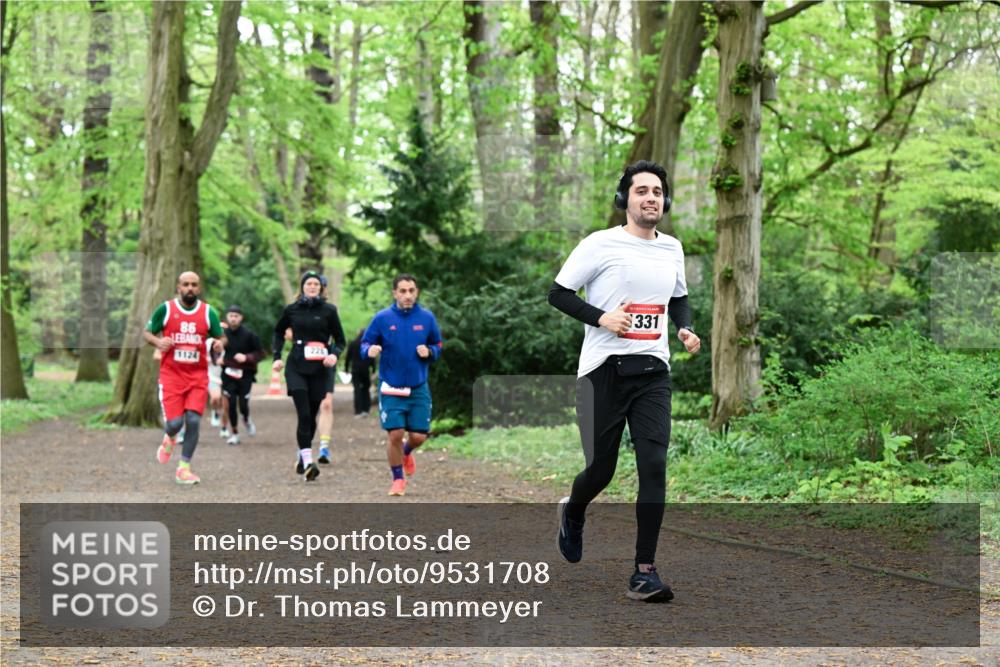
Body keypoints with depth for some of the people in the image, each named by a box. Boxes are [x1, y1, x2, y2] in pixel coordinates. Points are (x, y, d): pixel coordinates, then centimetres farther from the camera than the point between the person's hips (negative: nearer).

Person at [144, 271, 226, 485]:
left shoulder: (208, 312, 3)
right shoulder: (165, 309, -2)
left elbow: (221, 336, 12)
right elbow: (147, 332, 7)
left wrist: (220, 343, -12)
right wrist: (158, 342, -15)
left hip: (198, 375, 2)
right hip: (171, 374, -1)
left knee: (193, 420, -8)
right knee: (175, 422, -8)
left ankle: (184, 469, 4)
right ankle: (169, 439, 31)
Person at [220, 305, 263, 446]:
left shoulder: (249, 335, -7)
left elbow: (260, 352, -3)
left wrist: (246, 357, -18)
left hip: (245, 374, -2)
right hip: (228, 374, 2)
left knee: (243, 404, -5)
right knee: (231, 404, -3)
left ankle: (247, 420, 32)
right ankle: (235, 434, 13)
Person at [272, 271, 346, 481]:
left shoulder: (329, 310, 1)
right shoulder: (292, 309, 5)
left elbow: (340, 340, 6)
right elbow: (278, 332, 22)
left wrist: (334, 354, -15)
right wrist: (277, 356, 11)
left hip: (320, 369, 1)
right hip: (297, 367, -1)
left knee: (311, 416, 7)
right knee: (304, 414, -14)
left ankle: (302, 457, 28)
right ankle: (308, 462, -19)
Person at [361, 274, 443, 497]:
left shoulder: (427, 318, 1)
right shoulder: (382, 318, -4)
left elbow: (437, 345, 12)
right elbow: (365, 344, 2)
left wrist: (429, 352, -10)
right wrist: (370, 350, -21)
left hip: (418, 387, 2)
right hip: (391, 387, -2)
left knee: (419, 436, -1)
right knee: (394, 434, -6)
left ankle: (406, 453, 37)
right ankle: (398, 479, 15)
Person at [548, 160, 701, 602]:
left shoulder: (672, 249, 12)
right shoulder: (600, 245, -5)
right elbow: (558, 293, -3)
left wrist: (686, 329, 8)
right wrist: (601, 317, -17)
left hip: (653, 371, 4)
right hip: (604, 369, -4)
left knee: (654, 467, -10)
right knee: (601, 469, 2)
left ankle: (644, 573, -5)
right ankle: (572, 513, 40)